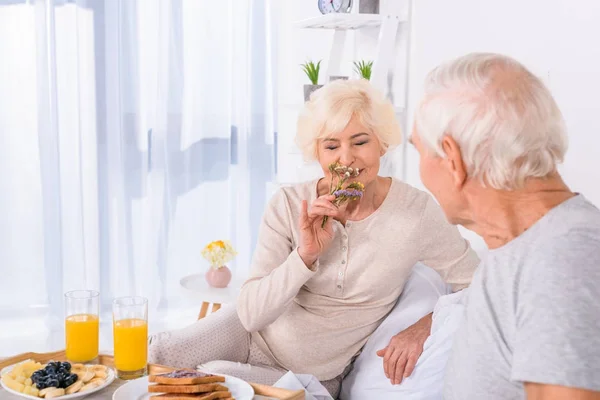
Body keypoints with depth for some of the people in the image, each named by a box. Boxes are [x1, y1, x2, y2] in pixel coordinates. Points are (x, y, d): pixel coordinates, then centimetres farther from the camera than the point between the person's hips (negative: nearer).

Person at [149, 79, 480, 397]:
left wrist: (424, 327, -27)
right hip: (251, 334, 2)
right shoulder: (289, 205, -15)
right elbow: (251, 314, -17)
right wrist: (305, 255, -31)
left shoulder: (415, 211, -18)